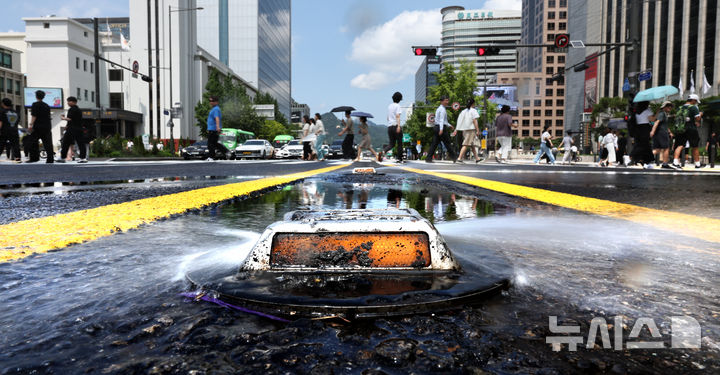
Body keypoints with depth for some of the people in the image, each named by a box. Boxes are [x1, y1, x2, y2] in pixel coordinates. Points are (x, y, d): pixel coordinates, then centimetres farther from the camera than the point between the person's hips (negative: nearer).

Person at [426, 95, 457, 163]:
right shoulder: (442, 109, -9)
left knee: (435, 143, 3)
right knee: (447, 143, -1)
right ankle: (453, 158, 7)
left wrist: (449, 125, 33)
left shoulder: (439, 108, 21)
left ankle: (429, 158, -4)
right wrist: (441, 129, -28)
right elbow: (441, 120, -20)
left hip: (437, 127, 9)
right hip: (442, 127, -9)